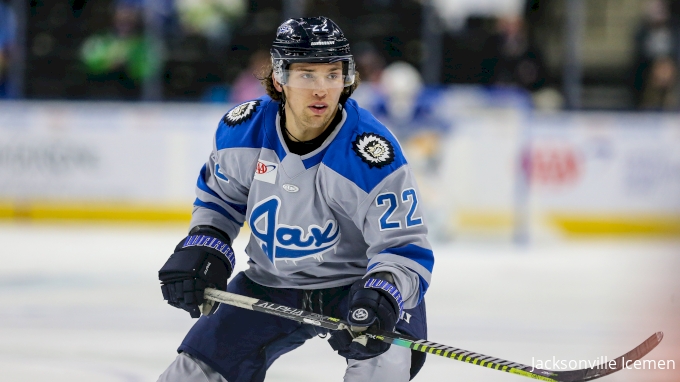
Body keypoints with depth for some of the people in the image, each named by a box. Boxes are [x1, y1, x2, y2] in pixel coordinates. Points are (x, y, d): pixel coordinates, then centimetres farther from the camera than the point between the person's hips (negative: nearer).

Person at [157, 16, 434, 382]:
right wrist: (202, 248, -4)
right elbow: (218, 195, 10)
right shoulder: (242, 130, -11)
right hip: (270, 284, 4)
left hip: (356, 283, -4)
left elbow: (404, 248, -25)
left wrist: (382, 293, -44)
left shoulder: (371, 154, -26)